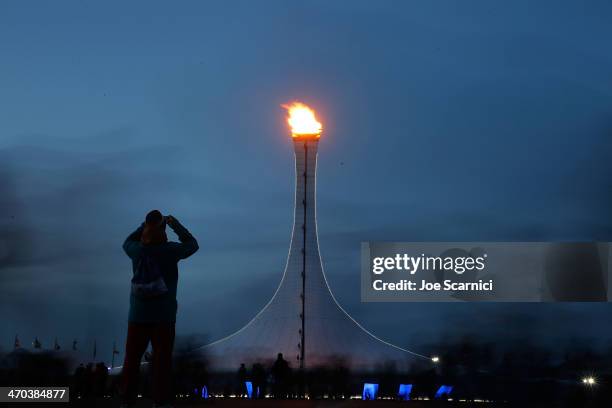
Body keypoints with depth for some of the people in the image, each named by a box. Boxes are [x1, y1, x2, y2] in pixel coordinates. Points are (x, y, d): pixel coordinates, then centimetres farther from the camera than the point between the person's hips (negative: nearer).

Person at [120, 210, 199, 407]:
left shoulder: (137, 250, -1)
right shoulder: (169, 250, -9)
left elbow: (127, 242, 23)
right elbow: (192, 245, 8)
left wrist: (144, 225, 22)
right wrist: (175, 224, 13)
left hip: (138, 316, 3)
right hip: (164, 316, -3)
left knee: (132, 358, 8)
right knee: (162, 359, 2)